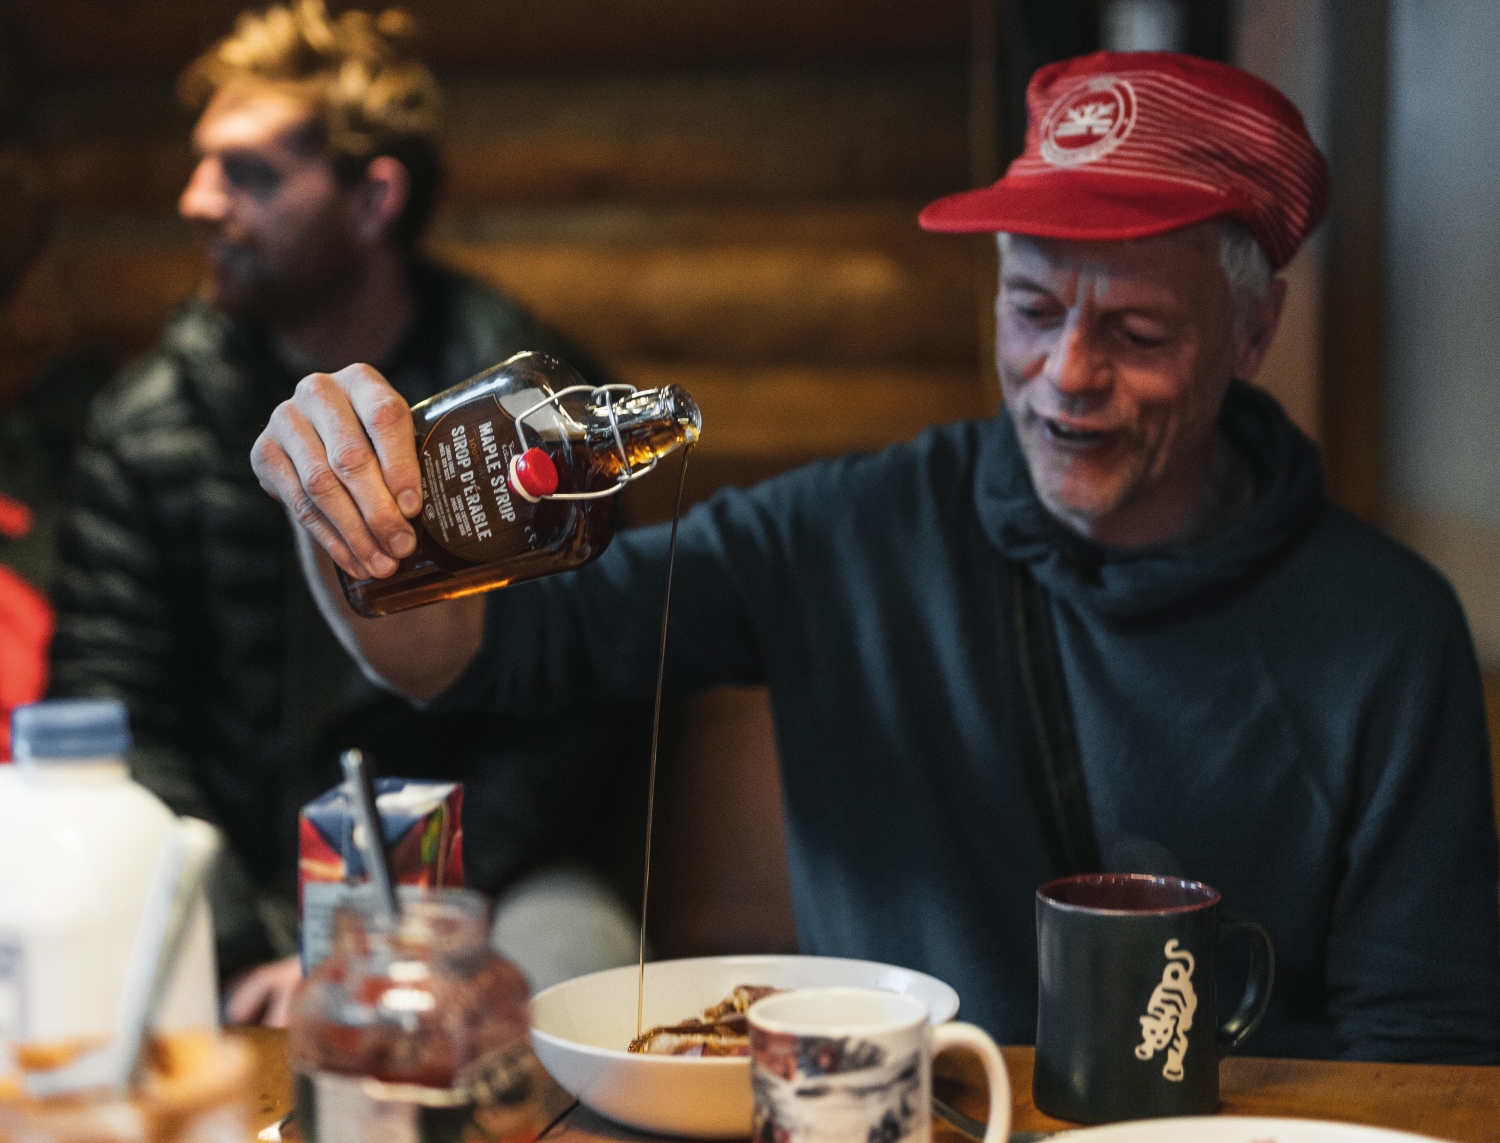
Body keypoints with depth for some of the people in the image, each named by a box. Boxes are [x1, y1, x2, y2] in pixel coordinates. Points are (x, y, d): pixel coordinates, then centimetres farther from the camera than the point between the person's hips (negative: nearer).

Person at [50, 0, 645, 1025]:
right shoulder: (149, 421, 2)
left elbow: (572, 714, -5)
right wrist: (252, 943, -16)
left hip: (474, 864, -1)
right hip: (240, 883, 1)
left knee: (576, 964, -32)